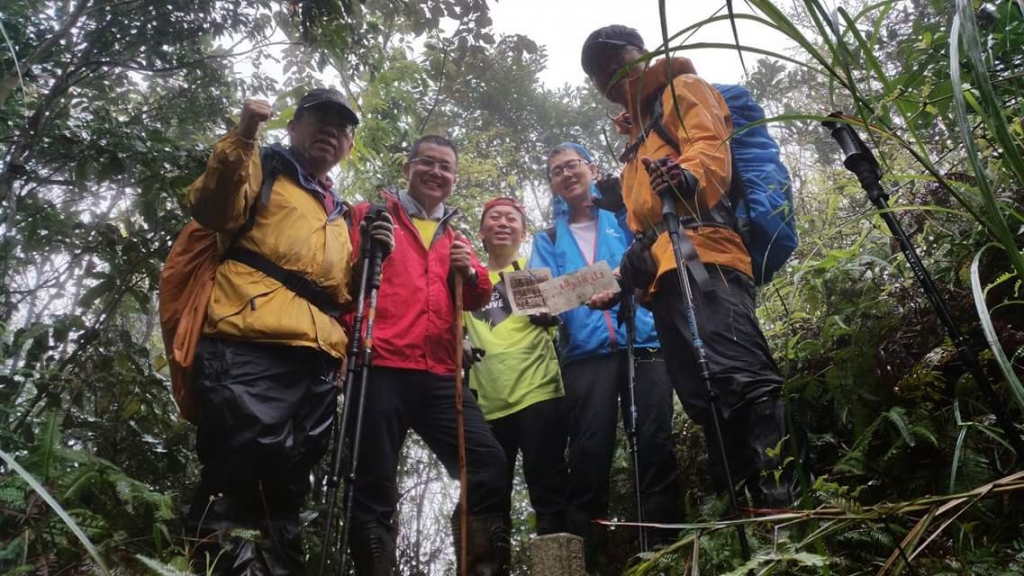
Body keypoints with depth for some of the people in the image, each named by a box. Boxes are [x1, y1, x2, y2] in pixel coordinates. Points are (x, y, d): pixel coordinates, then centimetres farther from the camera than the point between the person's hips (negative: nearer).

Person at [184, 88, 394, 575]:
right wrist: (242, 139, -15)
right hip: (248, 345, -6)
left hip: (317, 358, 6)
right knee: (242, 463, -18)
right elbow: (212, 211, -6)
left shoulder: (338, 213, 31)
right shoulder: (262, 168, 14)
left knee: (286, 480, 7)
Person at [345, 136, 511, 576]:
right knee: (375, 481, -1)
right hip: (381, 368, -4)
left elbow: (477, 301, 20)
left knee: (488, 463, -3)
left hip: (440, 375, 5)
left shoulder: (455, 240, 25)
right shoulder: (372, 216, 11)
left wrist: (472, 274, -2)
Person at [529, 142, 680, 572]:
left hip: (643, 341, 0)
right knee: (589, 454, -3)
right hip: (585, 353, 1)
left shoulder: (625, 215, 19)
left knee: (655, 445, -4)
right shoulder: (549, 240, 21)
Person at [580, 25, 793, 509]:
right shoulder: (638, 132, 37)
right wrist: (622, 284, 28)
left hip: (701, 256, -8)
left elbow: (709, 145, -8)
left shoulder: (683, 88, 14)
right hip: (665, 274, 9)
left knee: (739, 376, -22)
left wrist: (687, 175, -30)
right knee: (706, 400, 2)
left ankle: (780, 503, -24)